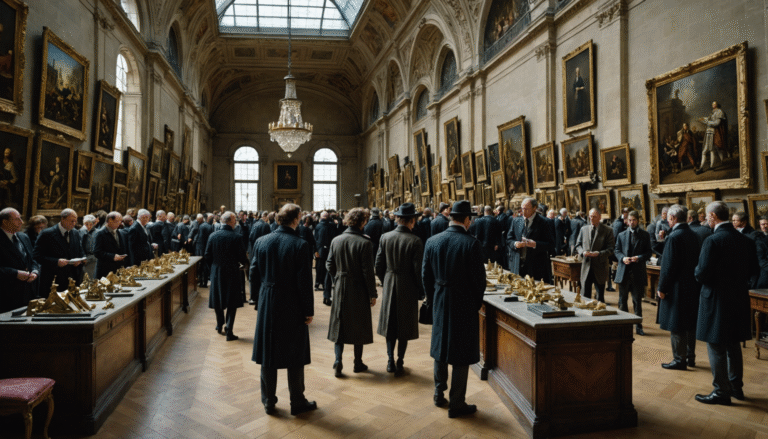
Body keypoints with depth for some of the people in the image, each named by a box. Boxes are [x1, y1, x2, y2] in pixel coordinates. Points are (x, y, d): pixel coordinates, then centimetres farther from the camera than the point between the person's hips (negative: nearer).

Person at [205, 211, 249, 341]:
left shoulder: (213, 236, -3)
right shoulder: (236, 237, -15)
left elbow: (207, 256, 1)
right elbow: (242, 257, -11)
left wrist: (213, 267, 17)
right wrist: (245, 262, 11)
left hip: (216, 273, 4)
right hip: (232, 273, -4)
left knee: (218, 301, 19)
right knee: (232, 303, 5)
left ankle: (220, 326, 34)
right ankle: (229, 331, 3)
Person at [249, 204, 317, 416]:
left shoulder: (261, 242, -2)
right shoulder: (301, 246, -16)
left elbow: (254, 275, 4)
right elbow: (304, 282, -15)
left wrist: (259, 300, 16)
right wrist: (309, 311, -6)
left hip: (267, 306, 4)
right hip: (293, 308, -4)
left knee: (267, 353, 15)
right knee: (295, 357, 10)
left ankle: (268, 402, 28)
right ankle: (297, 403, 23)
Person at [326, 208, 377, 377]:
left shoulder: (335, 240, -1)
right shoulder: (365, 243, -15)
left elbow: (329, 265, 4)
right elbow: (368, 271, -14)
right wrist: (373, 294, -7)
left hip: (340, 289, 3)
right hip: (359, 290, -3)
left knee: (339, 325, 13)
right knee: (358, 327, 11)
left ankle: (338, 361, 7)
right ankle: (358, 363, 22)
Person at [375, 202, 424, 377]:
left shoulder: (385, 237, -3)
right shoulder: (415, 241, -15)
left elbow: (378, 265, 2)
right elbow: (418, 269, -13)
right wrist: (421, 291, -1)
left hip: (389, 286, 3)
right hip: (407, 288, -3)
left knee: (390, 325, 16)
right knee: (404, 327, 9)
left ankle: (390, 361, 18)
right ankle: (399, 365, 15)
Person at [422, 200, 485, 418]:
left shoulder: (432, 242, -3)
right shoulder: (471, 244, -17)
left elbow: (426, 275, 3)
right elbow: (479, 278, -12)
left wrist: (432, 300, 14)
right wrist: (477, 302, 4)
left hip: (440, 302, 5)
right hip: (464, 305, -5)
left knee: (440, 346, 21)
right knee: (461, 354, 7)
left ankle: (439, 394, 35)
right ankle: (456, 404, 17)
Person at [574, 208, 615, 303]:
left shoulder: (607, 230, -2)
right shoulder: (584, 229, 10)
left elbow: (611, 249, -6)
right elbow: (578, 245, 12)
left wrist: (599, 253, -22)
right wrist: (583, 252, -10)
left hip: (600, 268, -3)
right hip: (587, 266, 3)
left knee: (600, 296, 8)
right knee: (585, 295, 5)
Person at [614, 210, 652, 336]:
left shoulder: (645, 235, 3)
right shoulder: (621, 235, 8)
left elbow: (649, 252, 0)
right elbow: (616, 250, 7)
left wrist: (639, 258, -18)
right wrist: (623, 258, -12)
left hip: (638, 272, -2)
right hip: (624, 272, 2)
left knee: (637, 301, 5)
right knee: (622, 300, 10)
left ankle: (638, 326, 14)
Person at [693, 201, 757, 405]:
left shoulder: (712, 241, -20)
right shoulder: (745, 240, 3)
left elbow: (702, 274, -20)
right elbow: (753, 268, 11)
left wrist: (697, 271, 0)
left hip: (716, 299, -7)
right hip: (739, 298, 8)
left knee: (716, 348, 4)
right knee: (733, 345, 21)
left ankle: (721, 392, 13)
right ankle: (736, 387, 33)